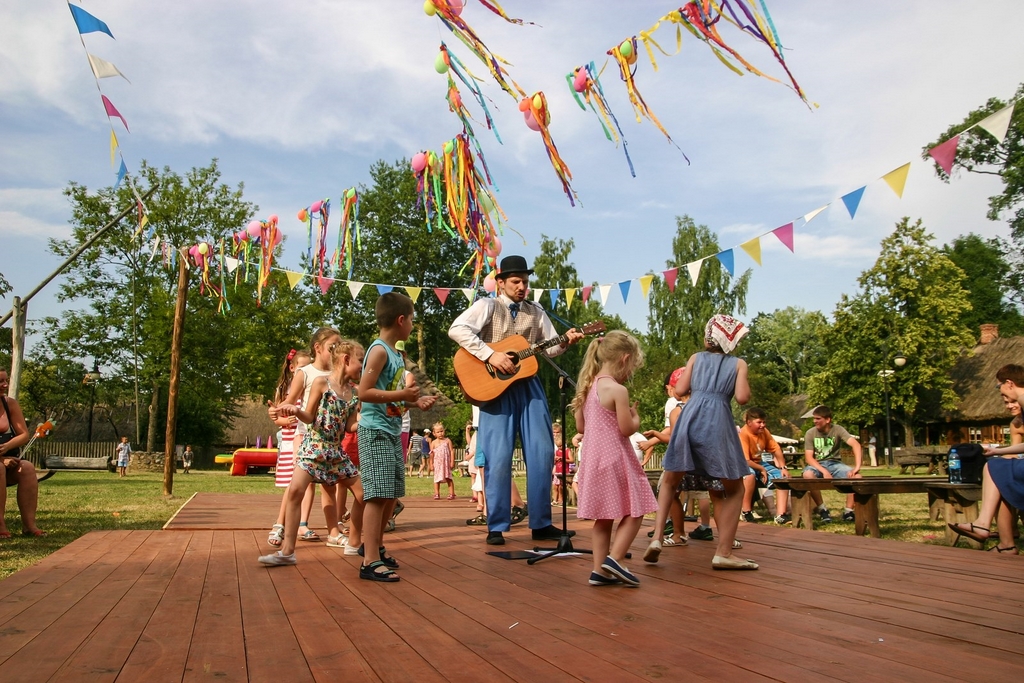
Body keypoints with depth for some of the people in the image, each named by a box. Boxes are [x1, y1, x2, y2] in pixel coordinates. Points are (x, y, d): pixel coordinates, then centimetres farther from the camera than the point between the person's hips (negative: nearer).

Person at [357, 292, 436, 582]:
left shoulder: (396, 354, 15)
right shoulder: (379, 351, -13)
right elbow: (364, 393, -20)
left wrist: (414, 401, 9)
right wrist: (402, 395, -23)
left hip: (393, 432, 10)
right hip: (376, 431, -10)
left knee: (392, 494, 15)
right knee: (378, 495, -10)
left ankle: (374, 545, 31)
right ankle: (371, 561, -6)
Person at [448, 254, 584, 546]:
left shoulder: (536, 312, 15)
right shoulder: (487, 306, -1)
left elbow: (549, 348, 14)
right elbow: (457, 329, -16)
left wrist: (565, 341, -7)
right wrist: (490, 355, -22)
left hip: (528, 386, 5)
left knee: (542, 454, 3)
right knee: (499, 458, -5)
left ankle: (541, 524, 14)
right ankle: (496, 527, 6)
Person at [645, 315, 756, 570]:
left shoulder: (696, 358, 16)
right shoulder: (738, 363, 11)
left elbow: (680, 390, 10)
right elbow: (742, 398, -2)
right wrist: (745, 385, 18)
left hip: (690, 419, 2)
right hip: (718, 424, -2)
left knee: (670, 482, 18)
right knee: (734, 489, 14)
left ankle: (657, 537, 2)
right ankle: (724, 553, 6)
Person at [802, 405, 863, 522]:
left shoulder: (837, 430, -8)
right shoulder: (810, 433, -6)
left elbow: (856, 445, -21)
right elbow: (809, 458, -10)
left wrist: (857, 467, -35)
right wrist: (824, 471, -27)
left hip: (834, 463, 1)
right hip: (817, 464, -1)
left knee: (856, 476, -27)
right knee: (807, 475, -36)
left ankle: (848, 511, -13)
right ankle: (822, 509, -18)